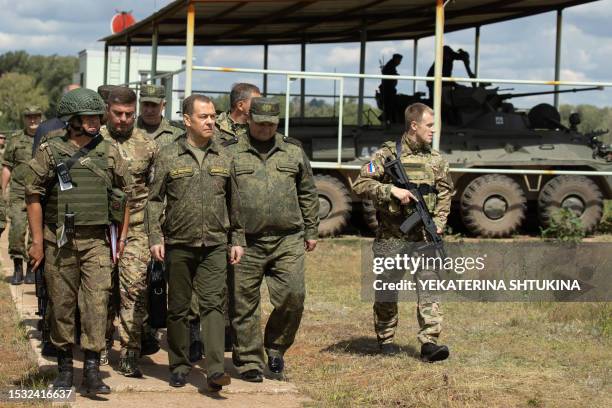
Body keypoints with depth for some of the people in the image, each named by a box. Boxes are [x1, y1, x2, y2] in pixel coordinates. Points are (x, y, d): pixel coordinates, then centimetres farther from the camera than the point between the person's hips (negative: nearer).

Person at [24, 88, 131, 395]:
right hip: (59, 241, -1)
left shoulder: (110, 153, 6)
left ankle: (92, 371, -7)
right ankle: (64, 367, 19)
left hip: (97, 241, 1)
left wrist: (122, 237, 9)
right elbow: (33, 196, 0)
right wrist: (37, 241, -3)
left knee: (97, 301, -9)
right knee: (61, 304, 6)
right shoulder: (50, 152, 0)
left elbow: (125, 196, 13)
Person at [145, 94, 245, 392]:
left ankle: (215, 370, -14)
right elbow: (155, 200, 0)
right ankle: (179, 366, 20)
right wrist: (155, 238, -9)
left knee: (213, 304, -9)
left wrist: (237, 239, 11)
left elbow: (234, 203, 14)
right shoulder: (168, 156, 1)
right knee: (178, 308, 8)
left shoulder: (224, 158, 9)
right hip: (178, 245, -1)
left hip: (215, 245, 1)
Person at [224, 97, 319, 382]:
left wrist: (311, 232, 14)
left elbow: (308, 195, 16)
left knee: (292, 296, -7)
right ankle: (248, 361, 14)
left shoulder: (293, 151, 11)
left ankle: (275, 346, 16)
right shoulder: (231, 153, 3)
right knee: (244, 305, 3)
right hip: (246, 243, -1)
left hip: (288, 241, 2)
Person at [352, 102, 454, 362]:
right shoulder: (387, 155, -4)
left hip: (423, 235, 3)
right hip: (391, 236, -2)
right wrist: (392, 190, -20)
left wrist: (438, 224, 1)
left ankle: (429, 343, -12)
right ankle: (385, 339, 25)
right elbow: (360, 186, -9)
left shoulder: (436, 160, 9)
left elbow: (445, 194, 15)